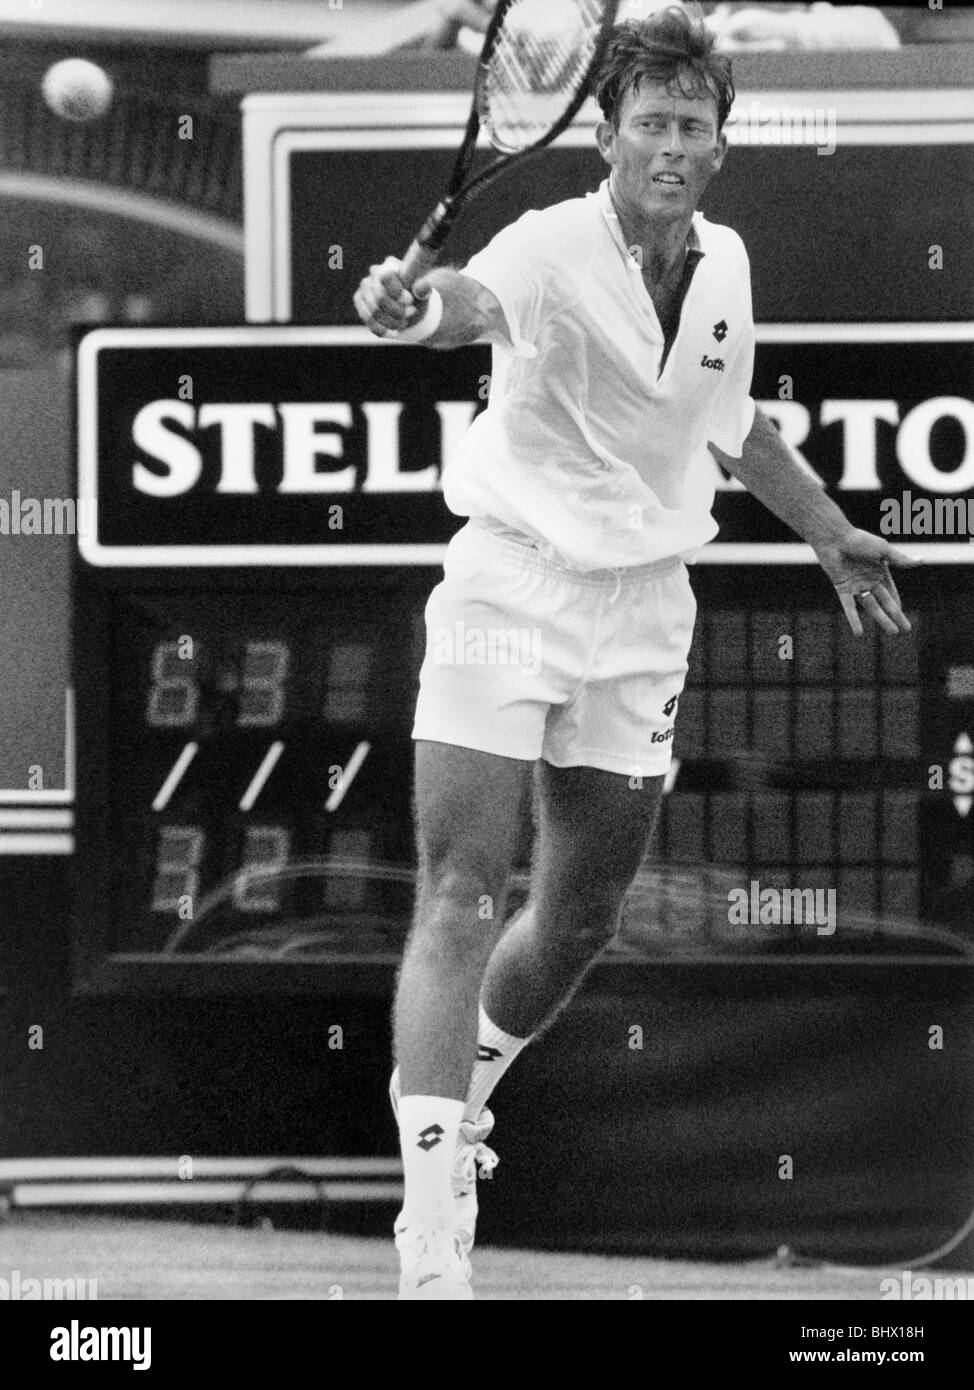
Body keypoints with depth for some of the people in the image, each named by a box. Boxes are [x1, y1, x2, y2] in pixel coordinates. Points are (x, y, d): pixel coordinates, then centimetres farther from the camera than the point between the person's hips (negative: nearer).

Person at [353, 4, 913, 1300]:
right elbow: (480, 298, -41)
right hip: (509, 589, -6)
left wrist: (830, 535, 30)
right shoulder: (555, 248, -16)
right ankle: (433, 1239, -17)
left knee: (580, 920, 12)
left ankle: (455, 1101, 40)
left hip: (643, 612, 6)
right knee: (461, 900, -14)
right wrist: (421, 308, -64)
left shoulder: (726, 264, 5)